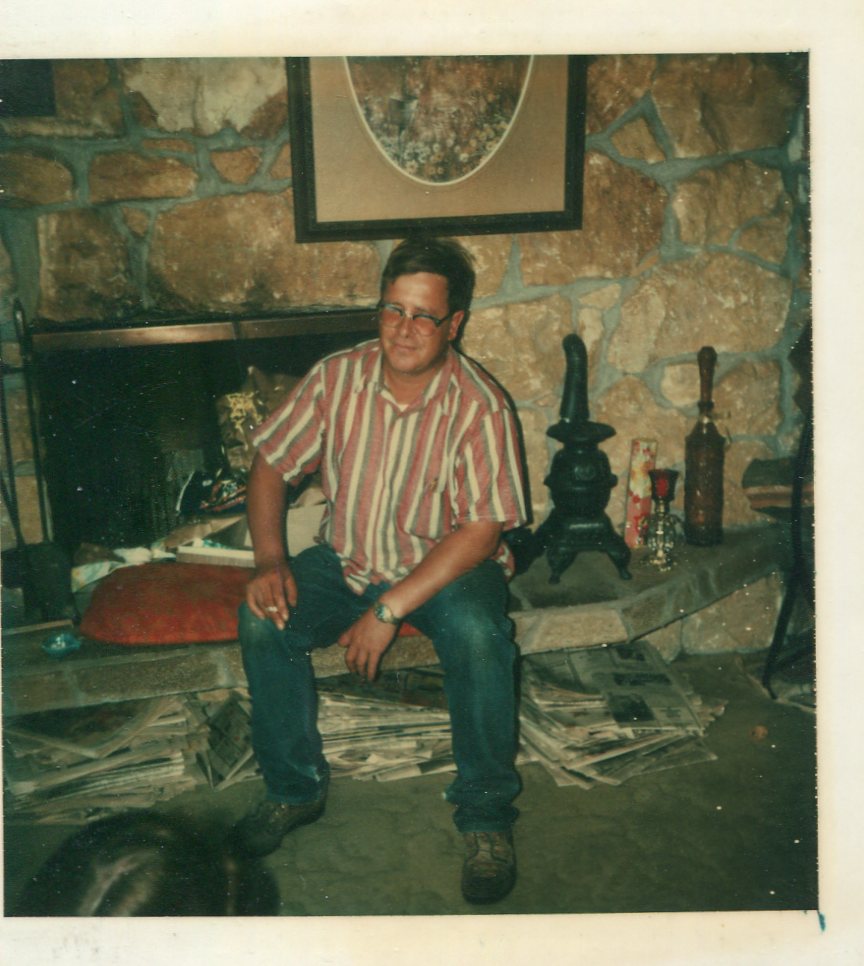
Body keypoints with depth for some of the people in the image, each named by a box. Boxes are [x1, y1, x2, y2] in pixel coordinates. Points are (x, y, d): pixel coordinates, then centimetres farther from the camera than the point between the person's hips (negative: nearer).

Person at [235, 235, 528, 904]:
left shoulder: (479, 405, -19)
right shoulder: (338, 377, -8)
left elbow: (481, 529, -21)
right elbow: (271, 463, 0)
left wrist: (389, 609, -26)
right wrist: (270, 560, -15)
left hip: (447, 566, -3)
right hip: (346, 559, 4)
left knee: (479, 635, -33)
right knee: (264, 619, -20)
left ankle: (486, 815, -10)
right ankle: (296, 788, 2)